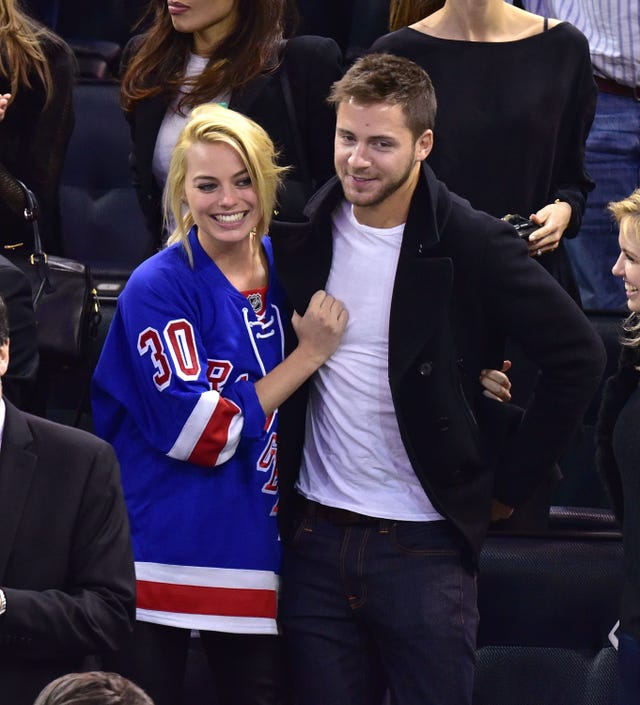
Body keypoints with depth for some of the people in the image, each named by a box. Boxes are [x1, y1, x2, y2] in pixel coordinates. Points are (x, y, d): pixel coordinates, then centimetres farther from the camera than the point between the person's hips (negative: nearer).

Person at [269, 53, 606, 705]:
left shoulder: (473, 246, -9)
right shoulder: (301, 235, 3)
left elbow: (578, 357, -8)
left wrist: (509, 482, -6)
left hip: (424, 550, -4)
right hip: (316, 538, 4)